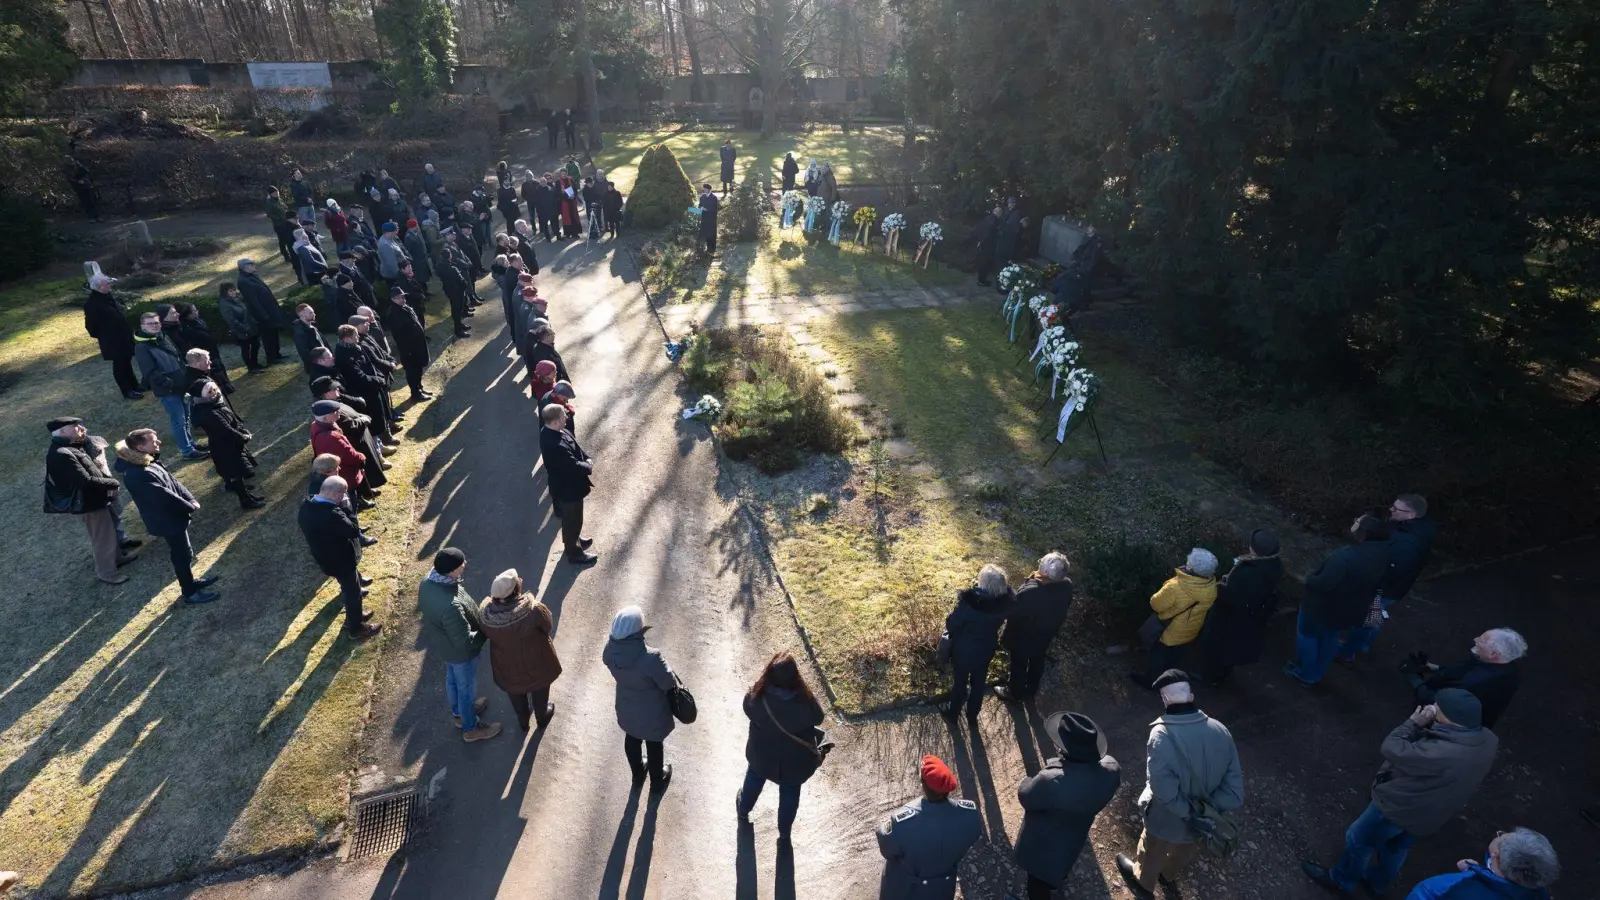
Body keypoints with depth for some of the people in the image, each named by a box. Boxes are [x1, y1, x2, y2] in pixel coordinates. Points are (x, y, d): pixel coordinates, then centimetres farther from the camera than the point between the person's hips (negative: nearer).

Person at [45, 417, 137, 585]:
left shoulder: (72, 447, 2)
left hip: (98, 498, 10)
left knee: (111, 530, 27)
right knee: (104, 539, 6)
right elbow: (86, 481, -30)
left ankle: (117, 558, 47)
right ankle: (106, 572, 24)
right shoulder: (61, 455, -29)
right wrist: (113, 483, -18)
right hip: (89, 504, -10)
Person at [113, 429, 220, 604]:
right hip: (167, 520, -9)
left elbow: (172, 481, 4)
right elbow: (164, 496, -27)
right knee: (183, 556, 6)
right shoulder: (137, 474, -32)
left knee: (184, 553, 24)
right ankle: (190, 593, 22)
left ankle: (190, 581, 42)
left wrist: (190, 500, -6)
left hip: (173, 515, 9)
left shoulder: (148, 461, -1)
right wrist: (190, 506, -13)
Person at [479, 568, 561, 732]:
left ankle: (523, 720, 57)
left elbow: (486, 634, -6)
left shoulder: (484, 612, -26)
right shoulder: (533, 610, -38)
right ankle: (542, 716, 56)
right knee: (539, 690, 30)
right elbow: (548, 626, -18)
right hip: (535, 663, -2)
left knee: (516, 694, 32)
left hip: (507, 666, 2)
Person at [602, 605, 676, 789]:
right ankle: (657, 780, 51)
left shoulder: (610, 650, -25)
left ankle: (637, 773, 58)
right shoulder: (650, 658, -41)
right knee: (654, 744, 24)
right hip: (652, 712, -4)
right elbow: (669, 684, -25)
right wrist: (662, 665, -6)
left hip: (626, 707, 4)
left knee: (632, 739, 32)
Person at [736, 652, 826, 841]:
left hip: (762, 754, 2)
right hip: (795, 759, -1)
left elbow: (749, 712, -8)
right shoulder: (805, 702, -35)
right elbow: (818, 718, -13)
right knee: (790, 793, 27)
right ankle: (784, 832, 48)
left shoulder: (756, 697, -31)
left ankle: (743, 810, 60)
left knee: (754, 779, 33)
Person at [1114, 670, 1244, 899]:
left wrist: (1188, 812, -19)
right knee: (1186, 852, 36)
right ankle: (1168, 873, 66)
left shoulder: (1162, 736, -34)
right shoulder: (1220, 731, -18)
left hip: (1169, 821, -4)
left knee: (1153, 852, 30)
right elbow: (1234, 789, -15)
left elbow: (1165, 792, -35)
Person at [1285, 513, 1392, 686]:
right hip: (1351, 609, 7)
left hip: (1323, 608, -7)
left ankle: (1305, 674, 35)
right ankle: (1317, 672, 47)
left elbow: (1323, 584, -34)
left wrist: (1310, 578, -14)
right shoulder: (1382, 552, -13)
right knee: (1329, 638, 28)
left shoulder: (1344, 556, -40)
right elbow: (1375, 581, 5)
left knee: (1306, 635, 19)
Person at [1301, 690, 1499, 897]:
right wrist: (1429, 726, -14)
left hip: (1399, 807, -7)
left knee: (1359, 839, 19)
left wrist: (1414, 723, -21)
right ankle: (1377, 882, 55)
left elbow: (1392, 749, -32)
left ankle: (1341, 880, 40)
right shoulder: (1488, 740, -18)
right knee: (1397, 848, 32)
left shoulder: (1440, 754, -43)